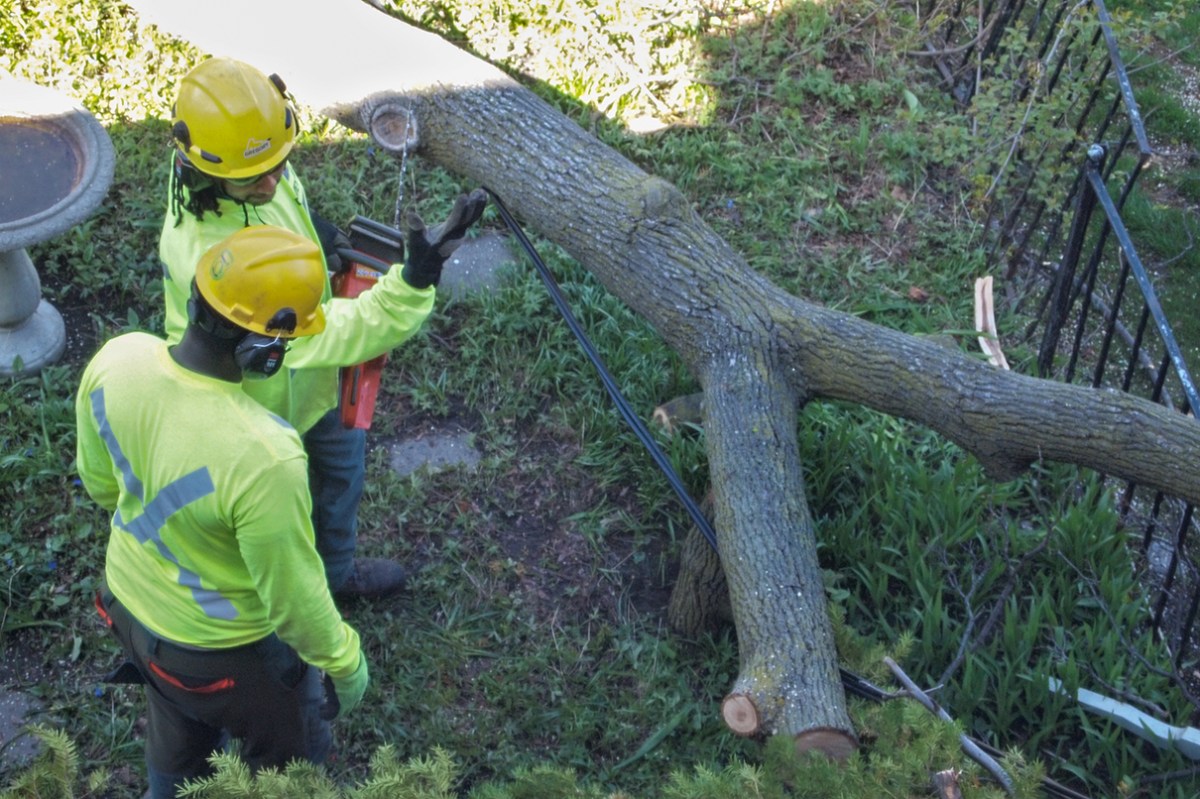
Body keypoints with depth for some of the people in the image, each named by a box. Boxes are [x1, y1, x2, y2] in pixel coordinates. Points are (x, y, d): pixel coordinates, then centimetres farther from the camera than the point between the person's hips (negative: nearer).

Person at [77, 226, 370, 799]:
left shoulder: (115, 361, -24)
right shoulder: (263, 456, -43)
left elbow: (100, 482, -2)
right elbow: (294, 597, -26)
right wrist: (344, 661, -7)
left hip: (130, 603, 6)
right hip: (224, 650, -6)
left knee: (178, 736, 37)